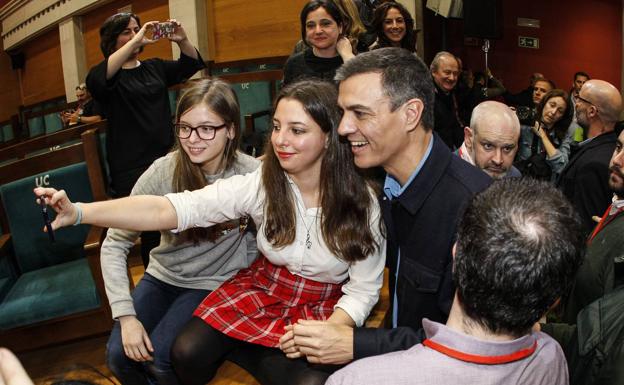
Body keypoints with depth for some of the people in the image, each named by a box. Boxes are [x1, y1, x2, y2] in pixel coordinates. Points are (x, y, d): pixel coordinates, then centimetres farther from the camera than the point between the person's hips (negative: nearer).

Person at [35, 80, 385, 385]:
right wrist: (80, 212, -35)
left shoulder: (362, 203, -17)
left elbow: (364, 289, -11)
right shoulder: (260, 184, -16)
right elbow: (171, 209, -24)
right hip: (259, 293, 2)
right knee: (188, 354, -15)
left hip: (326, 310, -1)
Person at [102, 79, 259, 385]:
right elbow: (115, 244, -12)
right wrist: (125, 315, -18)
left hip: (214, 283, -2)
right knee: (118, 356, -12)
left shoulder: (251, 174, -20)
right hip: (162, 275, 3)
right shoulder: (164, 171, -17)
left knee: (159, 360, -20)